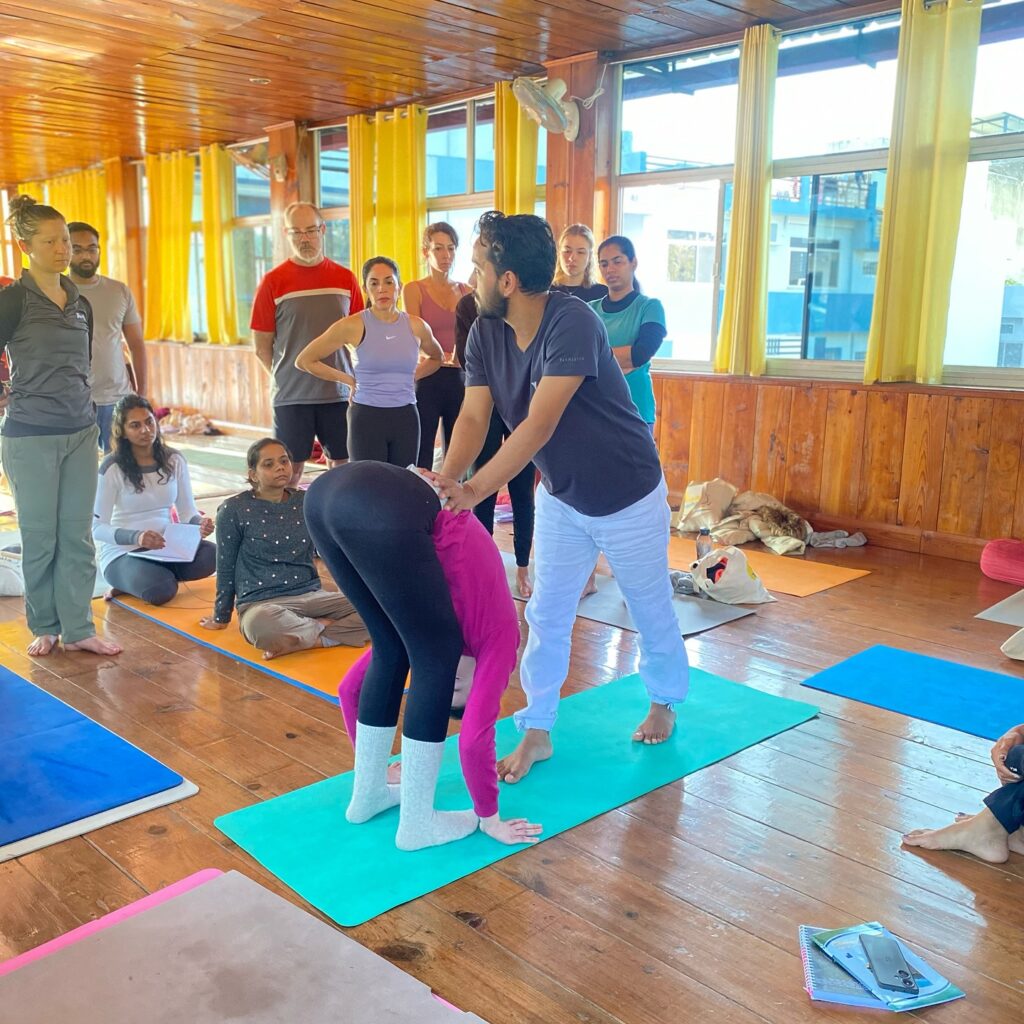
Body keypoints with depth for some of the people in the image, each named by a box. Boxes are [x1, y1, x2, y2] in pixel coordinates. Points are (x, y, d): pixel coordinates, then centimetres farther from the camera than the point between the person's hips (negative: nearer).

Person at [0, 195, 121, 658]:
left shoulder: (81, 303, 10)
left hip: (81, 432, 5)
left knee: (78, 536, 6)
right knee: (40, 538, 5)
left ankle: (78, 629, 14)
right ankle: (44, 627, 21)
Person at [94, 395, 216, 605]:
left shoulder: (174, 460, 4)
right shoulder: (112, 468, -9)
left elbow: (187, 511, 7)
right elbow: (98, 528, -10)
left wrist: (200, 522, -19)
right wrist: (136, 537, -30)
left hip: (166, 547, 4)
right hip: (122, 552, -4)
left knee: (210, 555, -27)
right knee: (160, 590, -34)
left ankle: (158, 575, -4)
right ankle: (129, 583, 1)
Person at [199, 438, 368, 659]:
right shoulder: (234, 510, -3)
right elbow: (226, 568, 6)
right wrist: (221, 616, 13)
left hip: (310, 595, 4)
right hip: (261, 602, -4)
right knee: (260, 626, -42)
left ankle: (300, 640, -19)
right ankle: (324, 630, -18)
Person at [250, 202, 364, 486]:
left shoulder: (346, 278, 5)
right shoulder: (273, 282, -2)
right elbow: (262, 347, 1)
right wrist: (287, 377, 1)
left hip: (338, 394, 2)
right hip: (291, 396, -2)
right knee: (290, 472, 3)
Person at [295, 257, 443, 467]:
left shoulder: (416, 326, 5)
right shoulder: (353, 326, -5)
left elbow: (436, 358, 26)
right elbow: (304, 360, 0)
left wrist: (412, 377, 9)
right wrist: (348, 380, -1)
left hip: (406, 418, 3)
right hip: (367, 417, -3)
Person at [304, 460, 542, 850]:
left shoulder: (417, 619, 37)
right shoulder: (499, 629, 22)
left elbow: (350, 688, 43)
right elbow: (475, 736, 16)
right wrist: (489, 819, 29)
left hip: (327, 493, 7)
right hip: (380, 511, -7)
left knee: (393, 650, 24)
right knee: (435, 662, 12)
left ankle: (368, 793, 36)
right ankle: (417, 822, 22)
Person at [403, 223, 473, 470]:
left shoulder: (467, 291, 12)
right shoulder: (414, 290, 1)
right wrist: (447, 358, -24)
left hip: (461, 380, 4)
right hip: (428, 381, -3)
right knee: (421, 458, -3)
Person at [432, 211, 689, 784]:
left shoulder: (573, 323, -31)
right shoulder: (486, 334, -9)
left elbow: (539, 426, -37)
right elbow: (474, 417, -17)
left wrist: (475, 490, -44)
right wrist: (445, 480, -34)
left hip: (628, 495, -5)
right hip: (561, 498, 6)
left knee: (652, 610, 15)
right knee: (546, 617, 8)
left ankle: (664, 702, 40)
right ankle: (537, 732, 21)